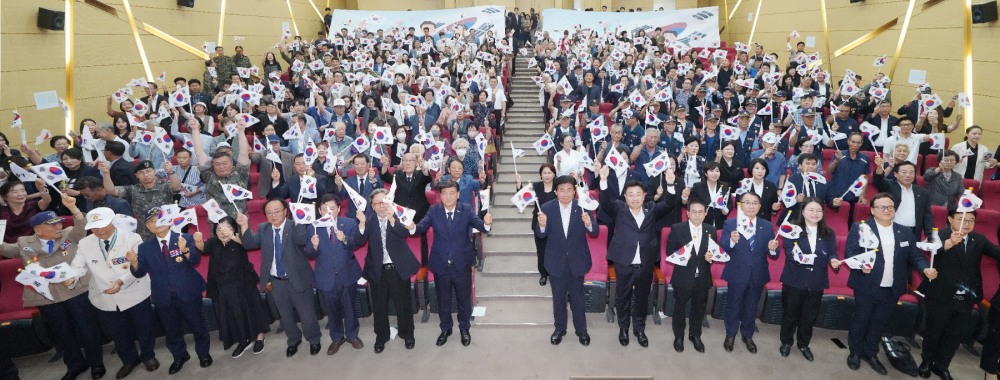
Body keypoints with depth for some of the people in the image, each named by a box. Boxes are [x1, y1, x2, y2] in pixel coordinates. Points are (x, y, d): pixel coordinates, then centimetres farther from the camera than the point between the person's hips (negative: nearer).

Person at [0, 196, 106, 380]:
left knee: (87, 330, 7)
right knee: (62, 334, 17)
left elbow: (81, 226, -16)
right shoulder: (24, 244, 5)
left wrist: (72, 207, -31)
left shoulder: (69, 235, 0)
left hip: (78, 292, -2)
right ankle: (75, 365, 36)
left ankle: (96, 363, 26)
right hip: (47, 299, 2)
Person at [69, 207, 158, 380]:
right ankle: (129, 360, 43)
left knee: (144, 328, 14)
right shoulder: (84, 244, -1)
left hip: (134, 294, -3)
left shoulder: (131, 238, -13)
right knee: (118, 333, 19)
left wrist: (121, 281, -31)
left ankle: (148, 356, 39)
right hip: (105, 299, 3)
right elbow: (78, 267, -7)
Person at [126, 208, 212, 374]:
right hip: (163, 297, 3)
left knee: (197, 326, 12)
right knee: (171, 331, 19)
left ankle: (203, 353, 34)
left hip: (188, 293, -3)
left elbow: (195, 260, -18)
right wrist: (134, 262, -23)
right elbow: (139, 273, -2)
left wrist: (184, 250, -38)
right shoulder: (144, 247, 2)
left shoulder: (186, 238, -6)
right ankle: (179, 356, 41)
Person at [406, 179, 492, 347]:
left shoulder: (467, 210, -9)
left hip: (462, 264, -1)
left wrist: (486, 223, -45)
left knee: (464, 299, 17)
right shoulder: (434, 211, -7)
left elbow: (480, 225, -21)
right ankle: (446, 328, 42)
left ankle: (464, 328, 41)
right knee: (443, 300, 18)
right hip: (441, 264, 1)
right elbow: (422, 227, -18)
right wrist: (412, 227, -41)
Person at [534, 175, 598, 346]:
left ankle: (581, 329, 33)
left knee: (577, 296, 15)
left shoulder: (582, 207, -11)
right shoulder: (547, 208, -10)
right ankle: (559, 328, 34)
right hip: (556, 261, 0)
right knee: (558, 297, 15)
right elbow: (541, 235, -9)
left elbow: (594, 233, -13)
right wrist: (542, 225, -32)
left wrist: (589, 224, -35)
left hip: (577, 260, 0)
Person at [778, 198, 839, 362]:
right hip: (794, 280, -3)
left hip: (816, 282, 3)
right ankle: (786, 342, 31)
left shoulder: (828, 234, 3)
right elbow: (789, 251, -17)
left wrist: (833, 260, -22)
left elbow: (831, 253, 0)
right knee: (790, 313, 11)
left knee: (810, 315, 16)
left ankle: (803, 344, 36)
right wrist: (797, 256, -38)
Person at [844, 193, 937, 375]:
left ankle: (871, 353, 34)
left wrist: (925, 268, -13)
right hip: (867, 288, -4)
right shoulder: (860, 227, -7)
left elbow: (915, 256, 7)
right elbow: (850, 252, -12)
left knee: (879, 323, 17)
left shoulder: (905, 232, 7)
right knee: (860, 321, 10)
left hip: (892, 290, 4)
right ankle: (855, 352, 28)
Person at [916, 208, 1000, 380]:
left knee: (956, 335, 15)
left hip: (965, 300, 5)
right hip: (941, 297, -5)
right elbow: (935, 248, -33)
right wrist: (950, 242, -54)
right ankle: (927, 361, 33)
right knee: (934, 331, 12)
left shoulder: (979, 239, 5)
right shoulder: (940, 235, -13)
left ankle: (941, 365, 33)